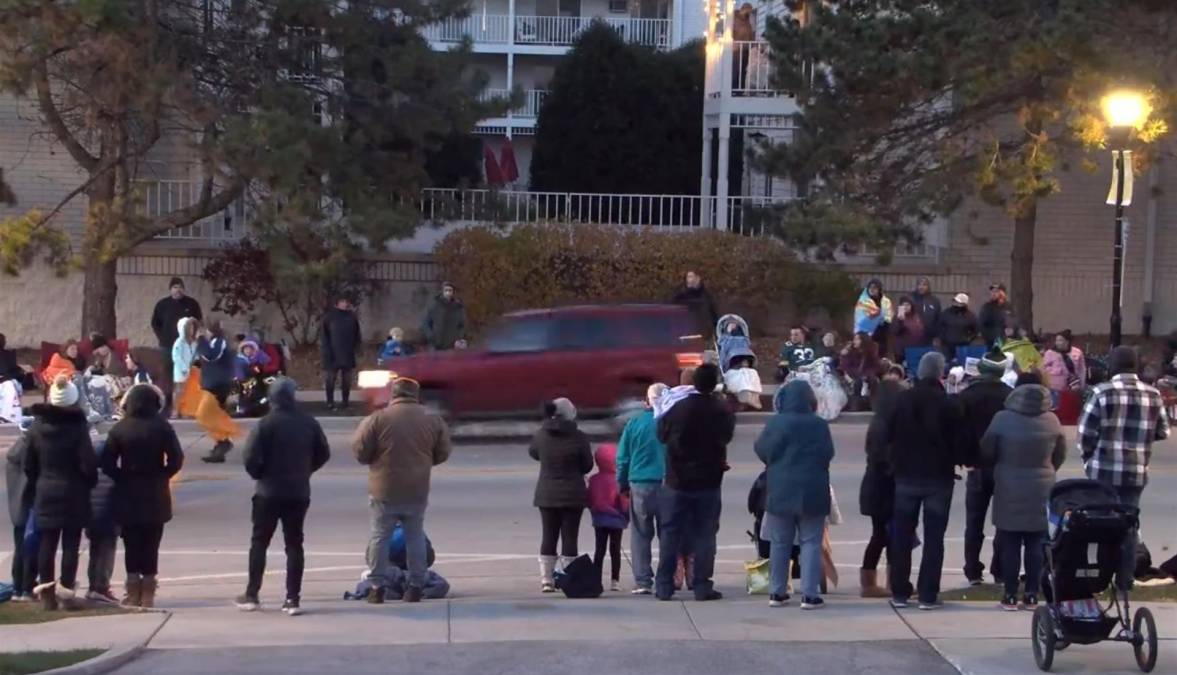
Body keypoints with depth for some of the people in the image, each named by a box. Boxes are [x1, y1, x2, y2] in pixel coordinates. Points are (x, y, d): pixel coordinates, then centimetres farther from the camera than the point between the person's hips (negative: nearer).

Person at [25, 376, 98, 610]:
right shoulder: (78, 426, -13)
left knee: (47, 543, 7)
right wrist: (90, 483, 5)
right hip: (73, 493, -4)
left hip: (45, 493, 4)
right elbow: (88, 463, -14)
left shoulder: (36, 427, 2)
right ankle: (66, 589, -4)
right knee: (71, 543, 2)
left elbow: (29, 465, 6)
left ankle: (47, 593, 6)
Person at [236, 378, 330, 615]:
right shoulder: (309, 423, 1)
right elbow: (323, 453, 7)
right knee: (294, 544, 7)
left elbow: (251, 457, -18)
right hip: (299, 493, 3)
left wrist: (258, 474, 2)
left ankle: (251, 595, 9)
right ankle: (293, 599, 2)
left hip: (269, 492, -3)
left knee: (259, 543, 9)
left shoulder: (266, 424, -13)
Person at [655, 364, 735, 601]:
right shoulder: (722, 412, -10)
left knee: (670, 533, 8)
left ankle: (664, 586, 8)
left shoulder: (678, 408, -9)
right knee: (704, 535, 5)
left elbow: (662, 434, 3)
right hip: (708, 483, -1)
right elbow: (727, 436, 5)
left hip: (677, 481, 1)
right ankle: (702, 586, 3)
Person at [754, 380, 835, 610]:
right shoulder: (819, 426, -9)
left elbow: (761, 450, 1)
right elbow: (828, 454, -2)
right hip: (812, 492, -1)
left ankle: (777, 592, 15)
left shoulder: (775, 423, -7)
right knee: (811, 543, 3)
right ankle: (810, 594, -3)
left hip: (780, 491, 1)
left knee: (780, 543, 12)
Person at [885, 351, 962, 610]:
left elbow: (889, 435, 3)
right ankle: (928, 595, -2)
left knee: (902, 536, 10)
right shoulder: (948, 405, -10)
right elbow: (957, 441, -6)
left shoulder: (902, 400, -1)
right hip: (938, 477, -3)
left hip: (906, 475, 3)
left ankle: (899, 593, 10)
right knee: (934, 538, 2)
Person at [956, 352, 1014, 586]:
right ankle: (1000, 571, 5)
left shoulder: (966, 396, -5)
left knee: (974, 522, 7)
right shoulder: (1011, 396, -6)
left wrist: (966, 460, 0)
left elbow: (961, 432, -8)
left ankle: (973, 572, 4)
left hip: (978, 466, 0)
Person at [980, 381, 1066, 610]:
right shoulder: (1052, 421, -5)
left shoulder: (1003, 419, -12)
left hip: (1009, 489, -2)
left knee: (1010, 545, 4)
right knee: (1036, 545, 8)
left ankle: (1011, 596, 3)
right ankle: (1032, 595, 8)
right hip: (1041, 490, 2)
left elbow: (986, 451, -4)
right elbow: (1060, 454, 6)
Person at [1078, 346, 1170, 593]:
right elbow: (1163, 432, 7)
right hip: (1137, 472, 3)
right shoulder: (1153, 395, 1)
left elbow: (1086, 431, -8)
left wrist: (1088, 458, 9)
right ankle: (1125, 579, 12)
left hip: (1104, 470, -3)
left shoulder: (1103, 392, -8)